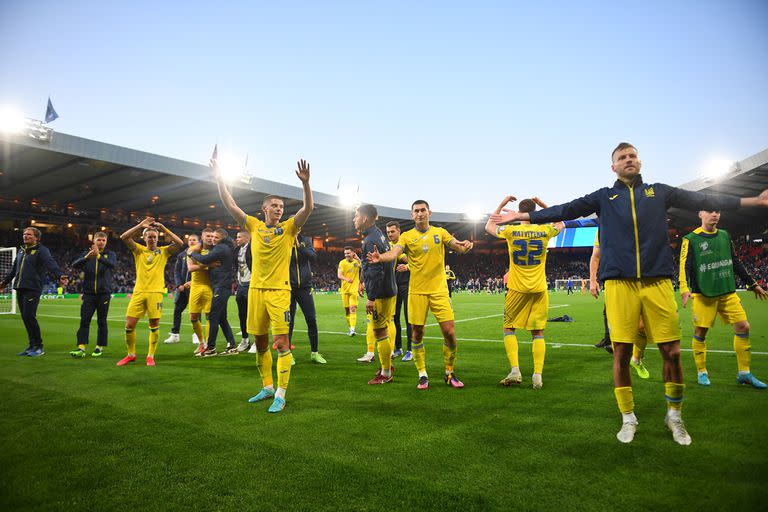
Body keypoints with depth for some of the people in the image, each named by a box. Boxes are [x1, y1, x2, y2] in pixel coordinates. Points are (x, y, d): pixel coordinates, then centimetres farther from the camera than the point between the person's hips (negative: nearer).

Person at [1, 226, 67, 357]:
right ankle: (32, 345, 17)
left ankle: (38, 347, -2)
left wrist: (59, 275, -41)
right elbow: (13, 269, 33)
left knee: (29, 317, -12)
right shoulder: (21, 251, 19)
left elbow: (51, 264, -23)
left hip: (33, 289, -7)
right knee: (25, 317, 8)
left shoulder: (42, 250, -5)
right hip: (20, 289, 8)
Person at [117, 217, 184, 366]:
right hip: (139, 292, 2)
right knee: (129, 324, 0)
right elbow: (124, 237, -2)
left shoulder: (163, 251, 9)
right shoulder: (139, 250, 11)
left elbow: (180, 243, -6)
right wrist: (141, 225, -6)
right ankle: (131, 354, 18)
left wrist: (163, 228, -6)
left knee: (154, 325, -2)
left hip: (156, 292, -1)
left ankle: (151, 356, 11)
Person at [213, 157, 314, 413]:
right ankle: (267, 387, 26)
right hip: (256, 289, 4)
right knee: (260, 342, 11)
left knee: (281, 342, -8)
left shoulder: (288, 228, 2)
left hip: (279, 291, -4)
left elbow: (308, 208, -11)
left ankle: (280, 395, -2)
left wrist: (305, 183, -23)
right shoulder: (254, 226, 10)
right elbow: (230, 206, 7)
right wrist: (220, 179, 0)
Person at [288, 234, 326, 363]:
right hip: (289, 287, -2)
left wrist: (299, 246, -18)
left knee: (312, 320, 3)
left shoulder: (306, 240, 6)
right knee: (289, 321, 4)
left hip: (304, 286, 2)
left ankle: (314, 352, 15)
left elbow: (313, 256, -10)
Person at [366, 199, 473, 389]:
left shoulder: (440, 232, 8)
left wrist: (465, 245, -22)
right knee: (417, 334, 3)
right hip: (417, 291, -1)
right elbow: (394, 253, -14)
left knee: (449, 333, -3)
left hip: (439, 290, 1)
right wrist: (381, 257, -36)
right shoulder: (407, 236, 2)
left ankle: (449, 373, 17)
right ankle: (422, 375, 19)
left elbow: (459, 247, 2)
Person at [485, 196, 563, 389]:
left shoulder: (510, 231, -6)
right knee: (538, 332, 7)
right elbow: (560, 224, 22)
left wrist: (502, 204, 18)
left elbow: (489, 226, 15)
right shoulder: (544, 231, -2)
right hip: (539, 289, 1)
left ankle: (515, 370, 0)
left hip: (517, 288, -1)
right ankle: (537, 375, 3)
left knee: (509, 328, 11)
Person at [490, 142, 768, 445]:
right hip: (620, 284, -1)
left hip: (657, 282, 1)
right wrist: (522, 216, 4)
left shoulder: (659, 192, 16)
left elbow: (702, 200, 17)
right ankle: (628, 418, 18)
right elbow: (565, 210, 9)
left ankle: (674, 416, 23)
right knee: (621, 353, 1)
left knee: (672, 352, 1)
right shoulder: (603, 197, 13)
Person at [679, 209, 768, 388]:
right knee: (700, 332, -1)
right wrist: (685, 289, -24)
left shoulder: (725, 235, 13)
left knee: (743, 327, 1)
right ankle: (701, 372, 15)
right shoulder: (691, 239, -3)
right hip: (703, 294, -5)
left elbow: (735, 263, 21)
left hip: (728, 292, 5)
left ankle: (744, 373, 14)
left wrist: (752, 284, 23)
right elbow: (684, 265, -11)